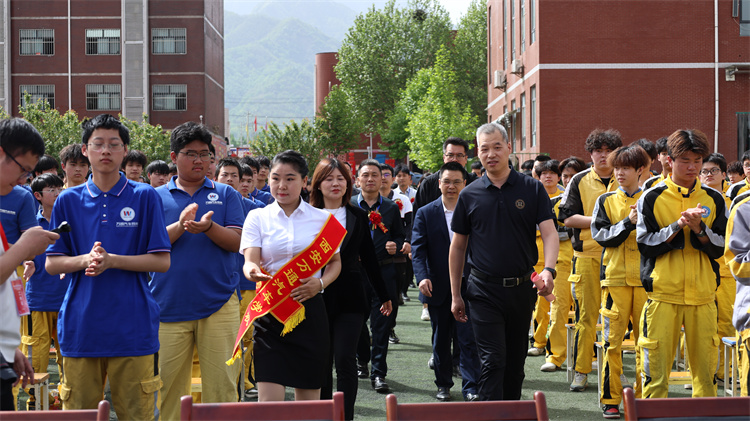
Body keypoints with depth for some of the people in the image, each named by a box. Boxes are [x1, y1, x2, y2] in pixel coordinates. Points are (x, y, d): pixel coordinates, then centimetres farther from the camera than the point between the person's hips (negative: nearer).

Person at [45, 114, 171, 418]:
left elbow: (162, 261, -1)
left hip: (133, 323, -2)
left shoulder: (145, 197, 3)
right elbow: (52, 264, 8)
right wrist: (85, 260, -12)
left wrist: (111, 260, -14)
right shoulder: (68, 201, 8)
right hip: (80, 325, 2)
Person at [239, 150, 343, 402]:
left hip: (309, 308, 1)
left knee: (309, 396, 6)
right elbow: (250, 261, -5)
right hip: (269, 310, -1)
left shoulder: (321, 219, 7)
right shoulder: (257, 217, 5)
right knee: (269, 397, -11)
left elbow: (335, 262, 12)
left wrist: (320, 283, -9)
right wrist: (252, 272, -30)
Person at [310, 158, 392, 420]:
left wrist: (384, 296, 16)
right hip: (317, 298, 0)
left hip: (350, 299, 0)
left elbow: (369, 258, 13)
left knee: (345, 360, -6)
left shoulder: (358, 216, 8)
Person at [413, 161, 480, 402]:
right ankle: (443, 384, 23)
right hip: (438, 288, 1)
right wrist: (423, 277, -18)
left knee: (469, 339, -5)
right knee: (440, 341, 11)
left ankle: (471, 387, -1)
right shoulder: (425, 214, 3)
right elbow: (418, 249, -3)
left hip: (467, 285, -1)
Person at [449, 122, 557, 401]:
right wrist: (455, 295, 7)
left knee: (515, 360, 12)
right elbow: (457, 247, 8)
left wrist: (549, 270, -25)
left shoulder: (532, 189, 1)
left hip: (522, 289, 1)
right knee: (492, 361, -8)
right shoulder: (470, 195, 2)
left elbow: (549, 233, -6)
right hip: (484, 291, -1)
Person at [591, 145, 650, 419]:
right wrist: (629, 222, -13)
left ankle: (644, 397, 13)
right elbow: (601, 235, -3)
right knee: (612, 339, -1)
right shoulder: (606, 201, 9)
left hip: (646, 278, 0)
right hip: (615, 277, 0)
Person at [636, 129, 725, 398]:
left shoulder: (713, 200, 9)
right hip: (663, 293, -2)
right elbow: (646, 245, -4)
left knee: (705, 368, 3)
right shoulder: (651, 198, 2)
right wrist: (678, 225, -15)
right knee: (656, 369, -4)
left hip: (702, 294, 2)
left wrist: (699, 228, -13)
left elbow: (720, 248, 5)